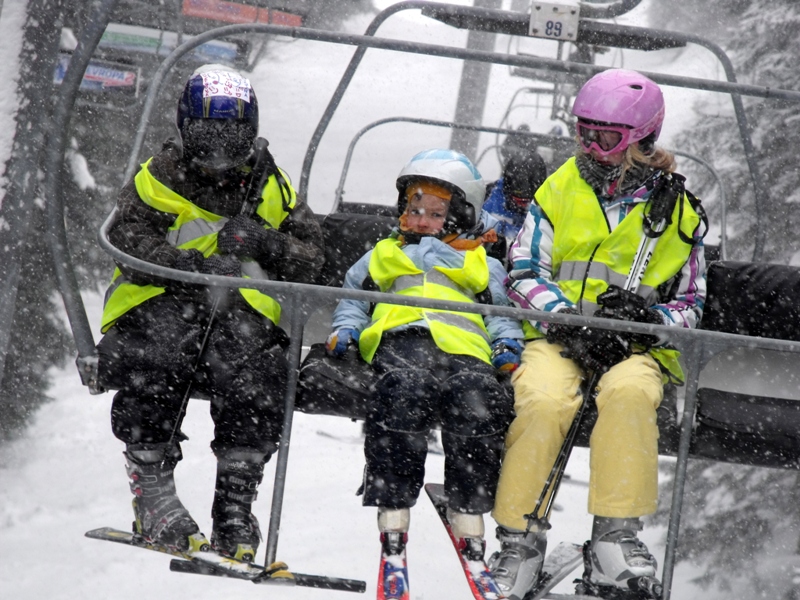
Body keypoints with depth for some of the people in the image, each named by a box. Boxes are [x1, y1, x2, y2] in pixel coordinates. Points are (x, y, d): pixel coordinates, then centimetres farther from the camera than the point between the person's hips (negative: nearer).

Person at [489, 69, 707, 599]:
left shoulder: (678, 213, 10)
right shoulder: (560, 189, 11)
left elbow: (691, 303, 14)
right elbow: (524, 273, 6)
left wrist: (651, 315, -10)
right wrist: (567, 316, -13)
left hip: (635, 347, 0)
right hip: (558, 336, 0)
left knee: (629, 394, -37)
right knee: (545, 400, -34)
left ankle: (616, 536, -33)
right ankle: (521, 536, -23)